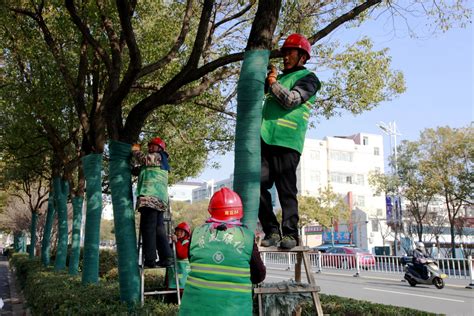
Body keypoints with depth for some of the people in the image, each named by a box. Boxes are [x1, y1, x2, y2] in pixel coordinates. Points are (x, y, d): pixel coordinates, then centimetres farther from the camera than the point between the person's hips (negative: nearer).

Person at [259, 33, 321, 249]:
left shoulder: (307, 78, 7)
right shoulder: (279, 77, 28)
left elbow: (291, 100, -9)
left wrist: (273, 83, 1)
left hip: (287, 142, -6)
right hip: (266, 139, 6)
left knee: (286, 191, -6)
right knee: (258, 186, -3)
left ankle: (290, 234, 0)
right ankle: (271, 231, 4)